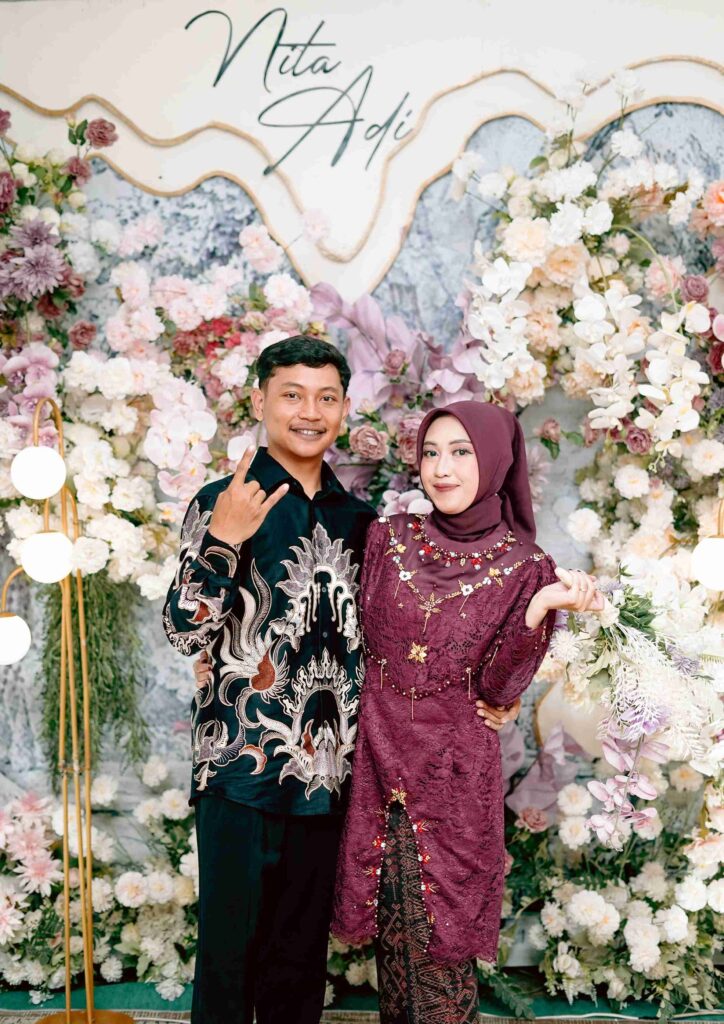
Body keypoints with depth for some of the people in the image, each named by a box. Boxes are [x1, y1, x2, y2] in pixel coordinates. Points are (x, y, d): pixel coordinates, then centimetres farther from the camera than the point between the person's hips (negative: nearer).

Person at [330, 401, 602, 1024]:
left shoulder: (524, 567, -5)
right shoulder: (389, 539, 2)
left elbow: (497, 689, -10)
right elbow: (365, 644, 9)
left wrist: (541, 609, -21)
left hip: (454, 772, -2)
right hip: (381, 761, 3)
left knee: (439, 935, 7)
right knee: (392, 929, 13)